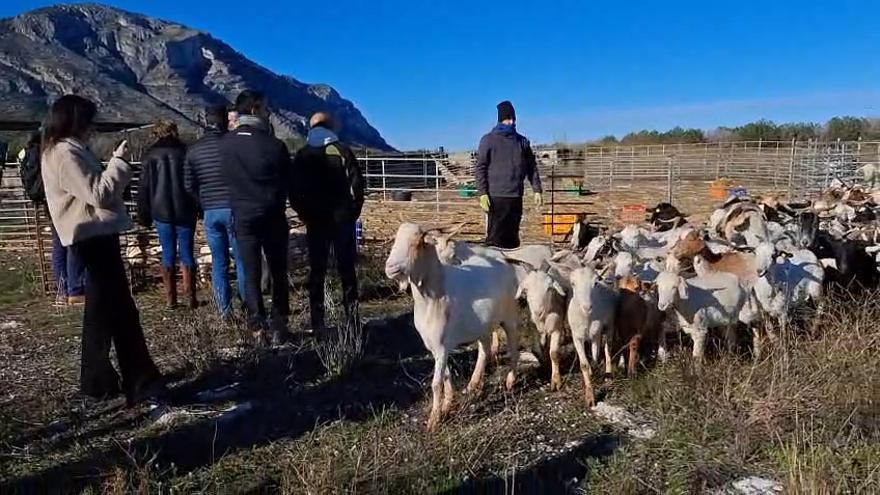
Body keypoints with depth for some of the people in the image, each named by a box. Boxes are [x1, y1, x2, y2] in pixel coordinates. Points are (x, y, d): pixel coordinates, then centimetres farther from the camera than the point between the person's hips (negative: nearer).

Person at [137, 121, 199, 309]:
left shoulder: (149, 156, 4)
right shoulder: (186, 152, 0)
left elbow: (144, 188, 4)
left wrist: (144, 215, 9)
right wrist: (201, 209, 5)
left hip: (161, 212, 1)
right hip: (185, 211, -1)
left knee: (168, 254, 6)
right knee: (186, 253, 3)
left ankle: (170, 298, 7)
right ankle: (190, 297, 0)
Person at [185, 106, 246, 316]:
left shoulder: (193, 149, 4)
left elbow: (189, 185, 7)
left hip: (210, 211, 3)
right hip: (234, 209, -3)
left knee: (218, 261, 10)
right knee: (241, 259, 5)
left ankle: (224, 308, 13)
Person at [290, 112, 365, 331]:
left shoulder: (302, 155, 3)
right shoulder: (343, 151, -1)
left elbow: (294, 190, -1)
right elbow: (357, 184, -7)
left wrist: (304, 214, 8)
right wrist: (353, 211, 3)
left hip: (315, 221, 1)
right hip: (343, 219, -1)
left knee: (316, 271, 7)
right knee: (347, 269, 6)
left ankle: (317, 323, 8)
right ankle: (351, 318, 7)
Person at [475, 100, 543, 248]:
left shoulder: (522, 141, 13)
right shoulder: (489, 140, 1)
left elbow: (531, 167, 15)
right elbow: (480, 168, -3)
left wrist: (537, 190, 6)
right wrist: (482, 194, -12)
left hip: (516, 197, 4)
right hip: (496, 197, -4)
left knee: (512, 238, 9)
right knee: (495, 237, -8)